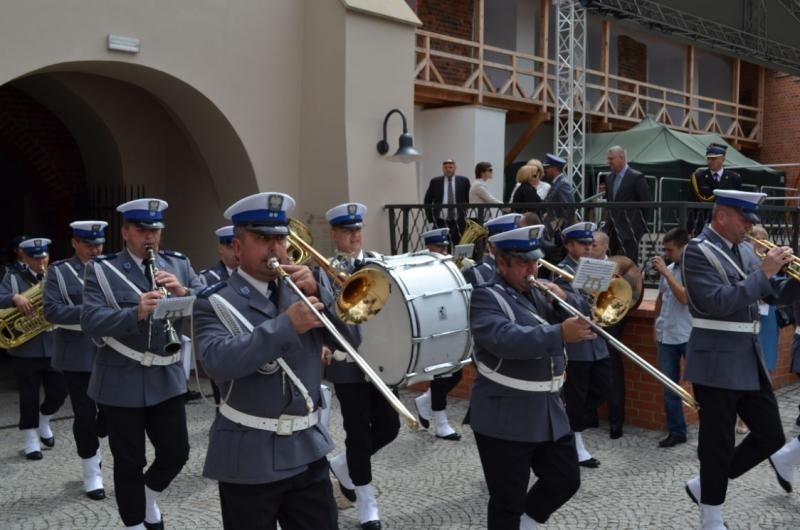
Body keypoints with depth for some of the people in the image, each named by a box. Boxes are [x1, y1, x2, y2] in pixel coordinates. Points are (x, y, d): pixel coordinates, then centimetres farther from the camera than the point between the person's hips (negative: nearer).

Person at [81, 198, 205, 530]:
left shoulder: (178, 264, 6)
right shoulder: (101, 269, -4)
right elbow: (90, 321, -16)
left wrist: (184, 292, -23)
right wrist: (136, 313, -32)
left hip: (167, 378, 3)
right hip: (121, 382, -3)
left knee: (177, 453, 8)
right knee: (129, 462, 6)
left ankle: (149, 497, 38)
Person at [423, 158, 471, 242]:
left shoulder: (464, 181, 5)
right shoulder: (435, 182, 5)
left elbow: (470, 200, 10)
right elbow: (427, 201, 10)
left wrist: (467, 215, 2)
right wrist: (430, 218, 3)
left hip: (458, 223, 0)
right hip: (441, 222, 0)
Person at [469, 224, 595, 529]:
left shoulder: (539, 291, 11)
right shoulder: (486, 296, -13)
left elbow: (576, 320, 14)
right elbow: (506, 339, -31)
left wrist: (563, 301, -6)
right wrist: (560, 334, -40)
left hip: (550, 412, 7)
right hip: (505, 418, -7)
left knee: (566, 480, 15)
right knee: (508, 501, 2)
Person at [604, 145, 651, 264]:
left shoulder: (636, 177, -9)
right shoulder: (609, 178, 13)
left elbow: (646, 203, -7)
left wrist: (638, 220, -3)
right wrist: (610, 218, 13)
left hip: (629, 228, -7)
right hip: (613, 228, 7)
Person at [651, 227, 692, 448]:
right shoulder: (668, 269, 7)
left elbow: (685, 297, -23)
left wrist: (665, 272, -19)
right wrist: (657, 324, 18)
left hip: (689, 336, -6)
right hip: (666, 336, 6)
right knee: (669, 388, 10)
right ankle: (676, 431, 20)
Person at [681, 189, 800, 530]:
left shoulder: (744, 251, 11)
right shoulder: (698, 251, -13)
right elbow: (720, 303, -24)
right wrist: (763, 272, -21)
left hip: (750, 360, 8)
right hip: (717, 362, -8)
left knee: (771, 436, 12)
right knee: (718, 443, 2)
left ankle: (705, 485, 26)